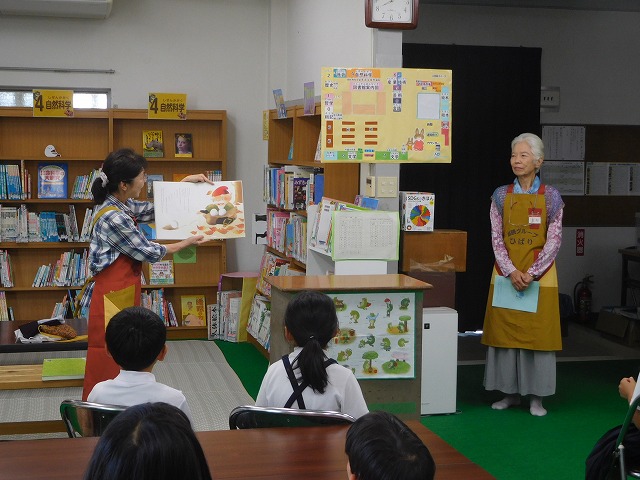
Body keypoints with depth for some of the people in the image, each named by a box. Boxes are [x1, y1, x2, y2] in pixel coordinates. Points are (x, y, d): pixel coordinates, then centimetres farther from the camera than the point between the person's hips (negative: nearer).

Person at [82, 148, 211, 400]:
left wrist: (184, 183, 21)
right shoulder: (113, 218, -22)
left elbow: (152, 210, 24)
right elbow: (149, 252, -13)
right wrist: (186, 243, 1)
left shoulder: (119, 205, 6)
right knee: (109, 365, -2)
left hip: (123, 293, 10)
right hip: (112, 296, -10)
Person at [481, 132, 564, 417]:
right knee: (504, 330, 4)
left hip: (540, 277, -2)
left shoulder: (551, 196, -1)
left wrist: (531, 273, -15)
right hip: (506, 274, 2)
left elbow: (553, 241, -4)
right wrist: (512, 272, -13)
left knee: (538, 333, 0)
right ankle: (510, 393, 16)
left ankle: (536, 396, 10)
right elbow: (496, 239, 1)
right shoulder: (501, 196, 4)